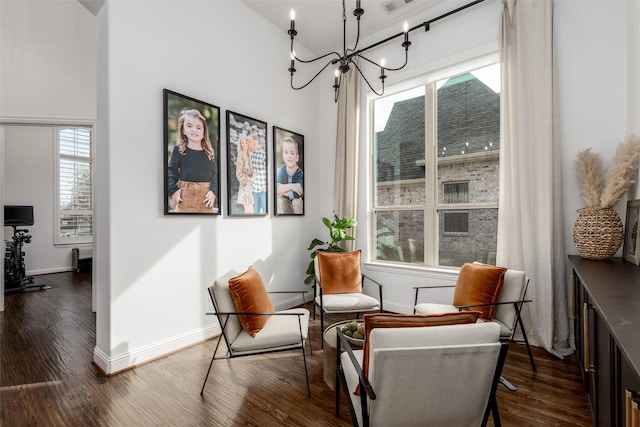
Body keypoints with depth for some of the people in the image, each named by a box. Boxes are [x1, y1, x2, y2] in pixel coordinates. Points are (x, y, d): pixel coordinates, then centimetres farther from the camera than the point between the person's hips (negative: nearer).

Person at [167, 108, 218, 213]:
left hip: (206, 194, 2)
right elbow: (171, 171, 3)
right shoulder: (178, 149, 1)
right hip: (185, 195, -2)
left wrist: (213, 191, -8)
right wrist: (173, 190, -9)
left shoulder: (209, 152, 7)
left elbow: (215, 174, 5)